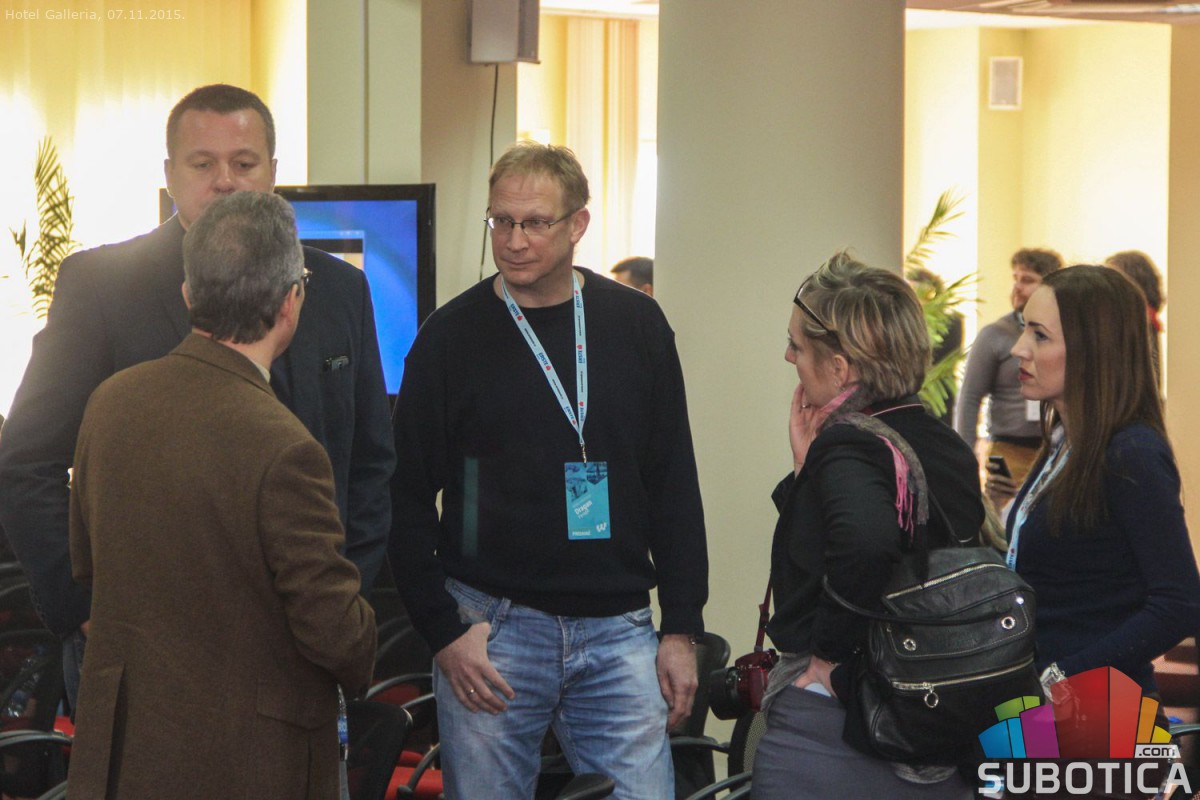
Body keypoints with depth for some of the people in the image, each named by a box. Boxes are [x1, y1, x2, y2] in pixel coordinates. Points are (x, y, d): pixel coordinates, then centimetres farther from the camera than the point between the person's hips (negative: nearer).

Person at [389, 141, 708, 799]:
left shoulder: (637, 325, 5)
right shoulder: (452, 336, -1)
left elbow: (674, 485, 8)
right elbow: (409, 499, 1)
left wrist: (682, 629, 4)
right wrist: (442, 632, -7)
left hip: (618, 631, 2)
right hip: (489, 627, -1)